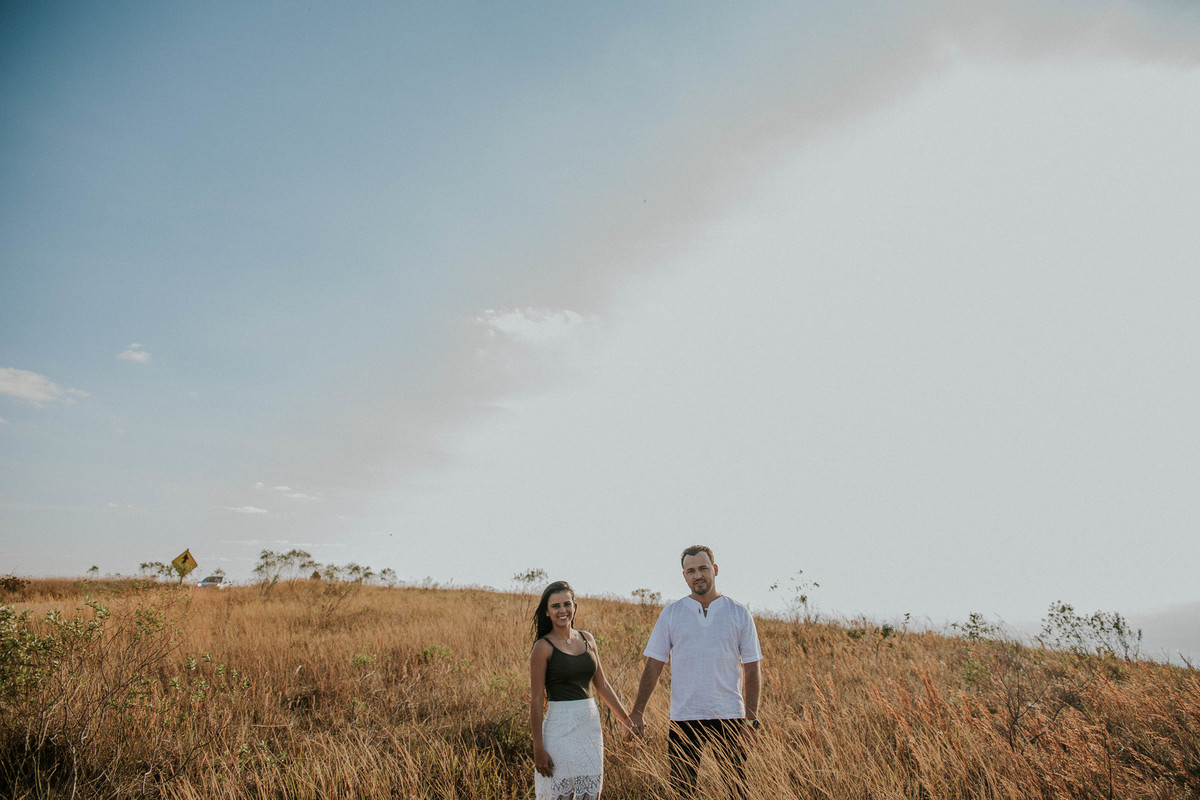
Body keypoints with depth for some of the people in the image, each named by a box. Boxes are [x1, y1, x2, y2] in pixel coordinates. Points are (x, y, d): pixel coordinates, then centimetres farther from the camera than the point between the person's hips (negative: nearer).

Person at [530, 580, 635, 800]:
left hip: (591, 724, 5)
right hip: (560, 728, -5)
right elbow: (536, 700, -9)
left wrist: (626, 720, 13)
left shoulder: (588, 639, 7)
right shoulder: (544, 647, -9)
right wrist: (538, 748, -12)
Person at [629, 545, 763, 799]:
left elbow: (752, 670, 2)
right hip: (683, 718, 1)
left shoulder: (739, 613, 2)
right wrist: (637, 711, -2)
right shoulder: (671, 614, 2)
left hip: (728, 717, 0)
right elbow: (654, 665, 3)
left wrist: (751, 721, -4)